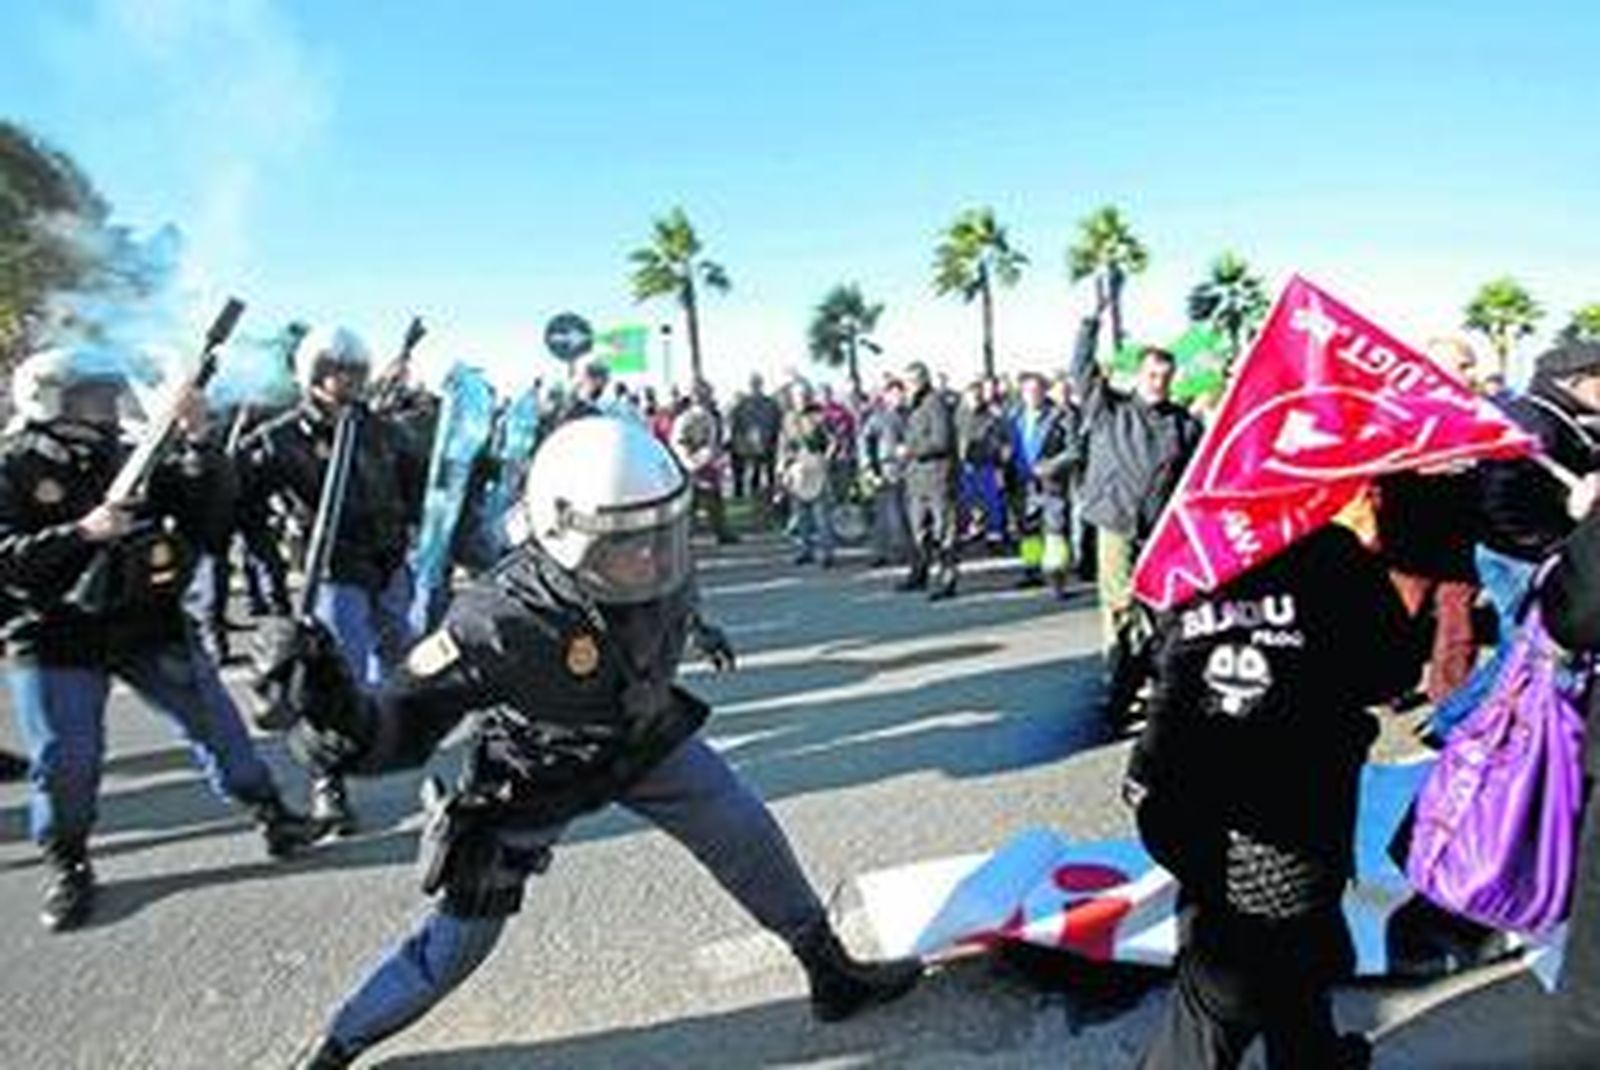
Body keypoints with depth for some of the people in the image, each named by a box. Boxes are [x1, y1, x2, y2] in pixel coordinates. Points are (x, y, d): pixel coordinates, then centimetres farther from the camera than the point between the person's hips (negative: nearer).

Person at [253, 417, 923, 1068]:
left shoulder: (654, 565, -24)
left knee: (748, 835, 4)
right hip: (537, 778, -5)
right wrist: (330, 707, -59)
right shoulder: (505, 621, -40)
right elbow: (399, 730, -37)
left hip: (646, 737, 5)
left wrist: (699, 629, 25)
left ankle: (832, 973, 27)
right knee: (459, 940, 4)